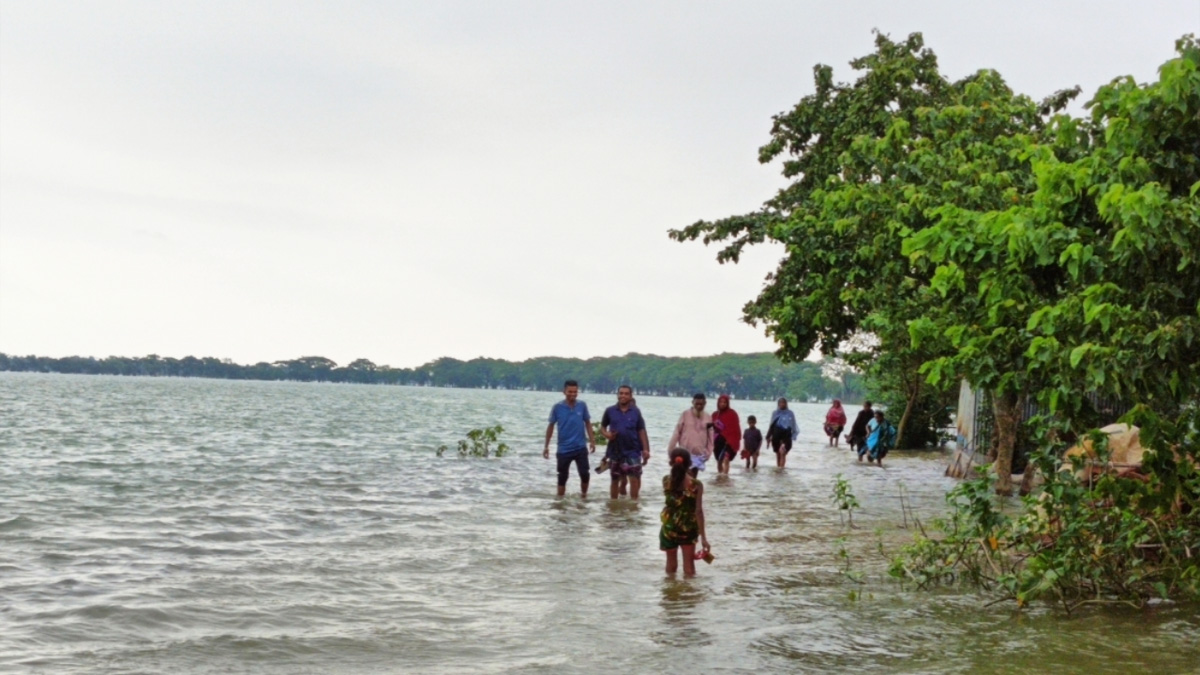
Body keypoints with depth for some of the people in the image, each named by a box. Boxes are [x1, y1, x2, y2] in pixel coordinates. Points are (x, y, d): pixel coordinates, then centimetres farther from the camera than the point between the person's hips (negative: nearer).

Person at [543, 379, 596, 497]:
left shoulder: (582, 405, -3)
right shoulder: (557, 407, -7)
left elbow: (587, 423, 9)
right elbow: (551, 426, 3)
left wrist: (592, 441, 5)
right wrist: (546, 446, 4)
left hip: (580, 447, 1)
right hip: (564, 449, -1)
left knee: (584, 474, -7)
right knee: (562, 477, 6)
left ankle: (584, 496, 15)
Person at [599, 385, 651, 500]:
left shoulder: (635, 412, 0)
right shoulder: (610, 411, 0)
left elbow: (641, 431, 2)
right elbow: (602, 427, 10)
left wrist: (645, 449, -4)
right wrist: (606, 434, -13)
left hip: (632, 451, -1)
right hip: (615, 451, 1)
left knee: (634, 479, -7)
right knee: (615, 480, 12)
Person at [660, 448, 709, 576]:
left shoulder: (666, 480, -9)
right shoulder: (696, 485, -16)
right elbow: (698, 511, -17)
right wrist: (703, 536, -13)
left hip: (669, 527, 2)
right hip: (689, 529, -2)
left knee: (671, 561, 21)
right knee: (689, 563, 10)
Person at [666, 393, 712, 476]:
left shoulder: (708, 417, 3)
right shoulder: (685, 414, -3)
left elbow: (710, 435, 8)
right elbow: (677, 431, -2)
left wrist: (709, 451, 2)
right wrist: (671, 448, -3)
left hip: (699, 452, 2)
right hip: (685, 451, -2)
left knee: (693, 476, 7)